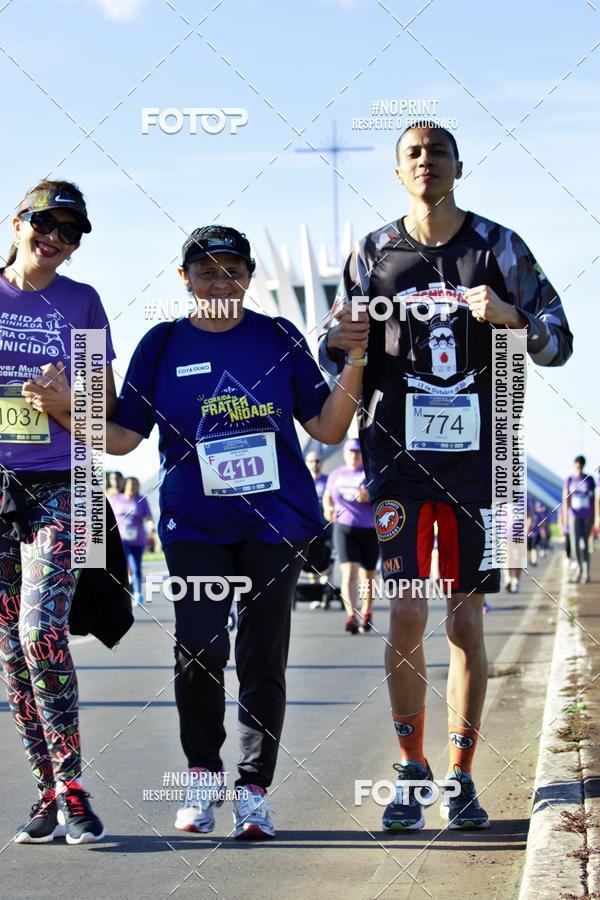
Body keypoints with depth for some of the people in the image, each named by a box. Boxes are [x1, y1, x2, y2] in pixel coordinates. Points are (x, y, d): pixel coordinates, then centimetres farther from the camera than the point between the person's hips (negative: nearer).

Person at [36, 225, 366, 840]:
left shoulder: (280, 339, 5)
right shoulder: (162, 344, 5)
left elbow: (327, 427, 4)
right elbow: (123, 436, 4)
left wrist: (354, 360, -8)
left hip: (277, 522, 1)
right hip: (194, 527, -1)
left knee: (263, 657, 2)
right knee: (199, 649, -14)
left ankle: (253, 791, 14)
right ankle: (202, 776, 9)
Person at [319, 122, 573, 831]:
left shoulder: (498, 248, 6)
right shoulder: (372, 253, 8)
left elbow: (559, 341, 5)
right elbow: (333, 353, 12)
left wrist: (512, 317, -16)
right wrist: (339, 340, -12)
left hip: (476, 454, 0)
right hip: (398, 452, 0)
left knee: (466, 619, 3)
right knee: (405, 614, -4)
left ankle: (461, 778, 11)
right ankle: (411, 771, 8)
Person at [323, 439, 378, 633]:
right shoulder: (336, 475, 11)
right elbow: (327, 497, 24)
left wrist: (369, 497, -26)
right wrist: (328, 508, 2)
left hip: (369, 529, -1)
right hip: (343, 528, 1)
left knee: (368, 576, 12)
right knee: (349, 573, -16)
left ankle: (366, 613, 34)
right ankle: (351, 617, -27)